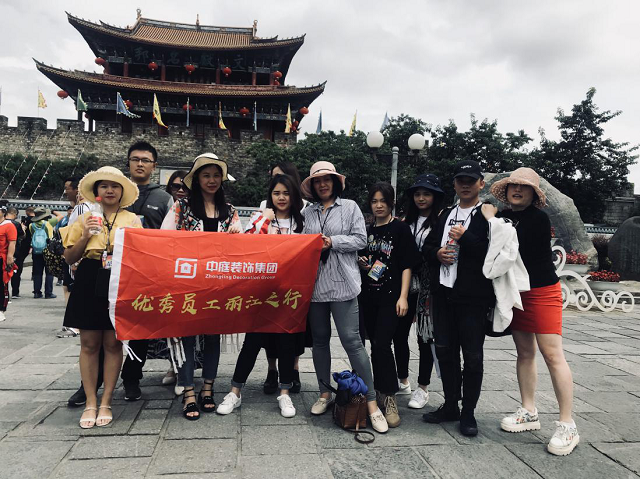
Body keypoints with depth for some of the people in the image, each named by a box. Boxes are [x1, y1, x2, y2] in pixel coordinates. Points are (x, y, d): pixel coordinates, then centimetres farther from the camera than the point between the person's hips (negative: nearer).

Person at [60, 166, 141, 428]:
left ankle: (106, 403, 14)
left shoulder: (132, 219, 7)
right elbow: (70, 258, 8)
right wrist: (85, 236, -6)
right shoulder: (85, 218, 10)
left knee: (112, 343, 2)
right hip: (89, 283, 1)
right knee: (89, 344, 3)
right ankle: (90, 403, 14)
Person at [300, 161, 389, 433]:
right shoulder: (308, 212, 13)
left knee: (352, 340, -8)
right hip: (315, 283, 4)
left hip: (342, 283, -4)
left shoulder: (350, 207, 4)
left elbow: (360, 239, -3)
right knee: (320, 340, 12)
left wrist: (332, 242, -11)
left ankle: (371, 401, 1)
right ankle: (325, 393, 28)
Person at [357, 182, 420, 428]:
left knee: (382, 345, -13)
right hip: (369, 296, 5)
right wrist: (361, 262, -1)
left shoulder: (400, 228, -2)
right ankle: (381, 391, 24)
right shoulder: (368, 231, 13)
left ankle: (389, 398, -1)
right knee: (375, 345, 10)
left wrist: (403, 297, -14)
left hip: (390, 296, -5)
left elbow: (407, 265, -6)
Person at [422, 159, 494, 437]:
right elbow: (427, 246, 18)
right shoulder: (445, 215, 17)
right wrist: (437, 253, -3)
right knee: (445, 351, 13)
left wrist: (465, 237, -18)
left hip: (473, 296, -6)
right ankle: (450, 405, 28)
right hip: (444, 292, 6)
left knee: (472, 356, 4)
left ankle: (468, 413, 18)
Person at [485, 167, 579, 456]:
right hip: (514, 292, 7)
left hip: (542, 292, -6)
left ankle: (567, 426, 2)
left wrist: (491, 219, -13)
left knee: (552, 355, -6)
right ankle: (529, 413, 22)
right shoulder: (504, 216, 8)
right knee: (524, 353, 12)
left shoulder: (538, 218, -12)